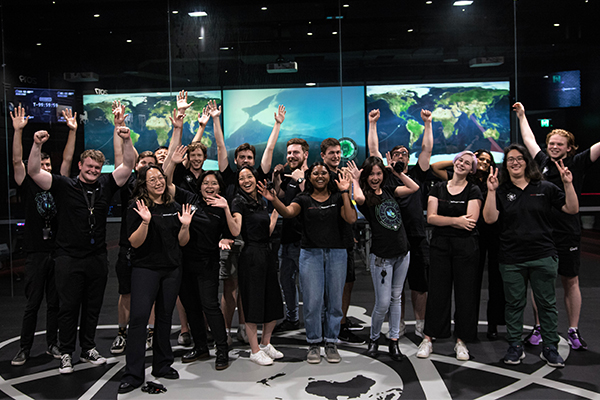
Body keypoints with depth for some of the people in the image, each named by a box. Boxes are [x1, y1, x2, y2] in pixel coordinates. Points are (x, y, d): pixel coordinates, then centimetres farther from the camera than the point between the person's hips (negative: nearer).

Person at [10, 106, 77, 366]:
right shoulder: (29, 187, 2)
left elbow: (67, 159, 3)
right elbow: (17, 161, -9)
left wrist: (72, 131, -4)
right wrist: (18, 131, -19)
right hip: (36, 254, -3)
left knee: (55, 302, 10)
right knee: (32, 303, 3)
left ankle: (52, 344, 21)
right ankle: (25, 349, 13)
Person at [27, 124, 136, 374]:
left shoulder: (106, 186, 5)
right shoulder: (64, 186, -2)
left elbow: (128, 165, -2)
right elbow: (34, 172, -11)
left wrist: (127, 140, -17)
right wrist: (37, 145, -25)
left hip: (98, 258, 3)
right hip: (69, 258, -3)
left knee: (93, 307, 13)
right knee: (69, 307, 5)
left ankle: (88, 349, 28)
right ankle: (66, 354, 18)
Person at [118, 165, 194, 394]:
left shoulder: (175, 208, 9)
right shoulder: (137, 208, -3)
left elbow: (182, 242, 10)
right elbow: (134, 243, -10)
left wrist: (185, 225, -8)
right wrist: (145, 222, -24)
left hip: (172, 270, 4)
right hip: (145, 269, -4)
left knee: (165, 317, 11)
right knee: (139, 317, -8)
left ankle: (162, 365, 23)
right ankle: (133, 374, -1)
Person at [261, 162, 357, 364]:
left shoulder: (338, 198, 8)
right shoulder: (303, 199, 6)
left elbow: (351, 219, -7)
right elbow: (288, 212, -14)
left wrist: (345, 192, -10)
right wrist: (274, 200, -33)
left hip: (336, 253, 1)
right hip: (311, 253, -1)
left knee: (334, 300, 6)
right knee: (312, 301, -2)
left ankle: (331, 343, 21)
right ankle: (314, 344, 15)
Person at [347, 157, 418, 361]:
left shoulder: (389, 191, 7)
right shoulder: (366, 196, -8)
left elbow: (414, 187, 0)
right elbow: (359, 199, -32)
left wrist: (397, 171, 1)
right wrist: (356, 180, -15)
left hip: (402, 254, 5)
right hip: (381, 257, -5)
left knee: (396, 298, 13)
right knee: (383, 303, -2)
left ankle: (394, 340, 24)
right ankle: (373, 338, 22)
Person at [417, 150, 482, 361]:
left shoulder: (473, 191, 2)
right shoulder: (438, 188, 9)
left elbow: (470, 222, -11)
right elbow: (430, 218, -2)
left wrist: (443, 220, -9)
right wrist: (456, 220, -12)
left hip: (466, 246, -1)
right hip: (440, 245, 2)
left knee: (465, 293, 3)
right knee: (437, 291, 4)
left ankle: (461, 341, 15)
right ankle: (427, 338, 12)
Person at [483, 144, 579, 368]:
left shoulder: (545, 188, 6)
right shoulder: (501, 191, 4)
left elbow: (572, 209, 2)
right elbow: (490, 218, -8)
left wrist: (568, 184, -9)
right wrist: (491, 192, -15)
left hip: (543, 256, 0)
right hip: (511, 260, 0)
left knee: (547, 303, 7)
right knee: (514, 304, 8)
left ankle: (550, 348, 19)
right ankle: (515, 347, 21)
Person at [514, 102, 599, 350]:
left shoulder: (577, 164, 1)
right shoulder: (543, 162, 9)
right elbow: (529, 139, 22)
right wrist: (521, 115, 31)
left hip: (567, 234, -2)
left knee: (570, 282, 7)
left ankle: (573, 331, 17)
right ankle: (538, 327, 17)